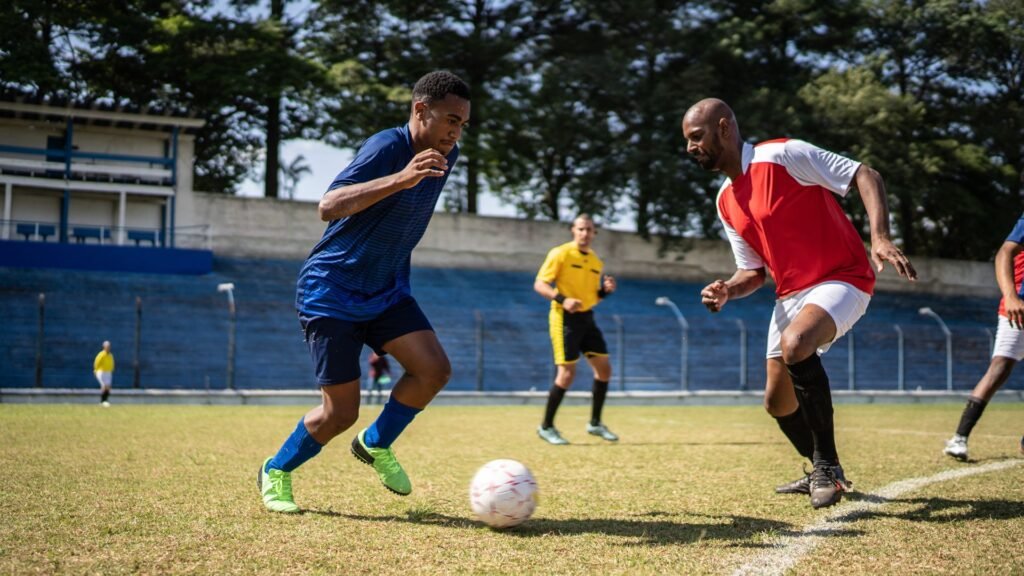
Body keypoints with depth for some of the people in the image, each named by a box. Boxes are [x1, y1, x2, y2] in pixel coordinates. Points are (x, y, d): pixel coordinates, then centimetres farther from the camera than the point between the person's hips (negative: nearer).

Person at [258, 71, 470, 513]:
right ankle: (276, 472, 22)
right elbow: (328, 206, -37)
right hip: (330, 292, -7)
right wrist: (400, 178, -47)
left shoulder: (445, 156, 2)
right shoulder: (385, 148, -23)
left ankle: (376, 445, 12)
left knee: (434, 369, -13)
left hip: (386, 290, 7)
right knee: (341, 412, -6)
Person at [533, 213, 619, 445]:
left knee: (604, 368, 4)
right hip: (565, 318, -7)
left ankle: (595, 423, 19)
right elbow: (539, 284, -11)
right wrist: (562, 299, -26)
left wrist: (606, 290, 0)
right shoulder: (560, 253, -7)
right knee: (567, 373, -10)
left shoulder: (596, 261, 13)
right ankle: (546, 427, 5)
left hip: (587, 318, 7)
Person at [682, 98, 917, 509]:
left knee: (794, 345, -35)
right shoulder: (725, 202, 9)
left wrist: (880, 238, -28)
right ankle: (824, 474, 36)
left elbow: (866, 176, -15)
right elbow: (753, 271, 16)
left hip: (841, 279, -8)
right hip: (791, 294, 9)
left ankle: (827, 465, -19)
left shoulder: (782, 155, -14)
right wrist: (726, 290, -6)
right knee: (778, 402, 10)